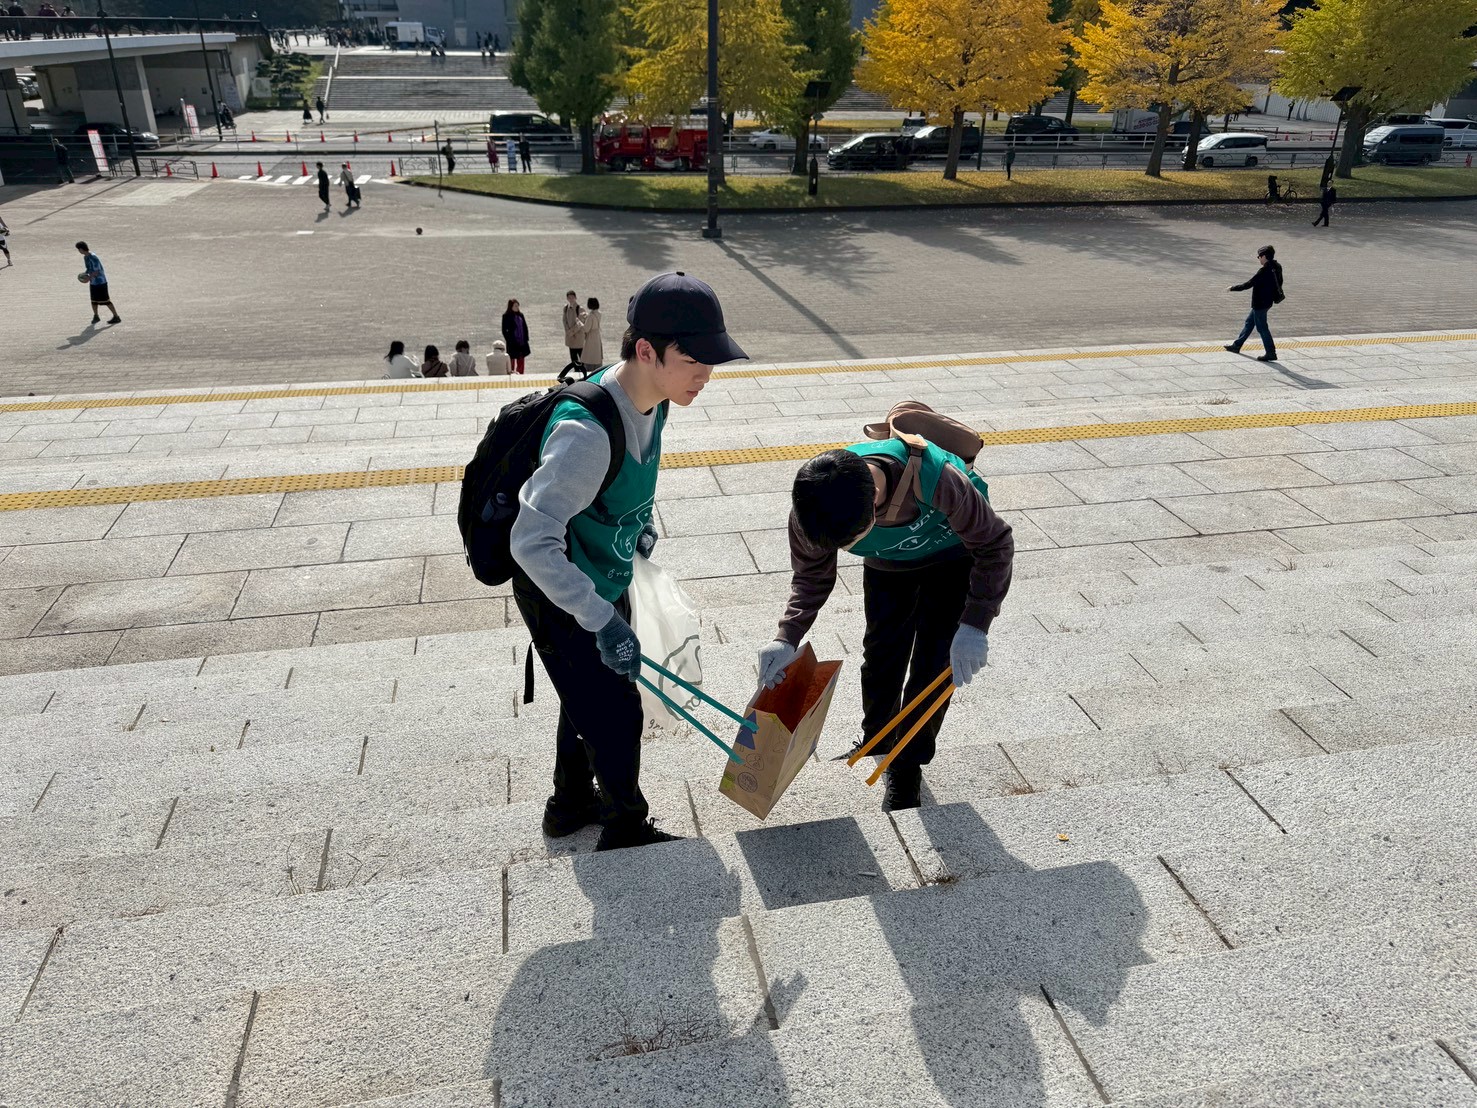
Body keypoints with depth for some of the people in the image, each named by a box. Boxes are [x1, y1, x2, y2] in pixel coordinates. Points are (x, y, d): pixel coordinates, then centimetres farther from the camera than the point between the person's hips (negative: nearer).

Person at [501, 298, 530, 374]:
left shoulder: (520, 315, 8)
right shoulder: (506, 316, -7)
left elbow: (525, 327, 12)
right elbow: (504, 330, -7)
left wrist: (526, 339, 4)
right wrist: (509, 340, -13)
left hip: (522, 342, 5)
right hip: (513, 343, -5)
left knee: (521, 361, 10)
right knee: (512, 360, 3)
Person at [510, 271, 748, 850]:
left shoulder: (650, 400, -9)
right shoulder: (587, 431, -37)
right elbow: (532, 542, -38)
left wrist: (638, 520, 6)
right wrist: (603, 621, -38)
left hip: (604, 583, 9)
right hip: (559, 595, -9)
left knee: (590, 698, 25)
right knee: (616, 714, 5)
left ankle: (571, 804, 48)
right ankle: (626, 832, 29)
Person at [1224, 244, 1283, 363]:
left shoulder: (1264, 271, -25)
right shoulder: (1276, 268, 2)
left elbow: (1248, 284, -21)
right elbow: (1279, 283, 13)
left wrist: (1232, 288, -9)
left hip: (1260, 304, -10)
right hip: (1267, 301, 10)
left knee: (1262, 327, -1)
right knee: (1249, 323, 21)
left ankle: (1271, 353, 3)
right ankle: (1237, 345, 33)